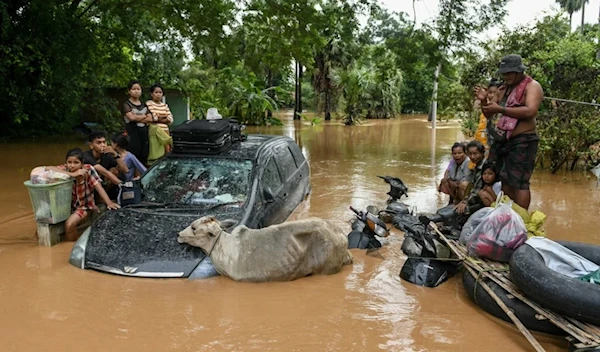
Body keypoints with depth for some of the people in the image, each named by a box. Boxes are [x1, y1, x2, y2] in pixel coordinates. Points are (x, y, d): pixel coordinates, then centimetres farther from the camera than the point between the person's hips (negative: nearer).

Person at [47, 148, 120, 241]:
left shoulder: (88, 169, -19)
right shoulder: (65, 169, -13)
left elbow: (99, 187, -22)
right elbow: (48, 168, -30)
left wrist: (109, 203, -35)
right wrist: (72, 174, -36)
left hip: (84, 206, -4)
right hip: (68, 204, 4)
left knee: (69, 224, -25)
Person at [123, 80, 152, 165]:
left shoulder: (144, 105, 18)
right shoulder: (127, 104, 2)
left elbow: (150, 119, 5)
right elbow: (131, 117, -15)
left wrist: (137, 118, -8)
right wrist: (144, 116, 0)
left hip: (144, 133, 5)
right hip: (132, 133, -5)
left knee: (144, 158, 3)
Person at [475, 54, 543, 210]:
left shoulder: (532, 86, -6)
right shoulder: (503, 89, 16)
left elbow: (530, 111, -23)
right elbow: (489, 114, 19)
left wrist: (501, 109, -24)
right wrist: (484, 100, -1)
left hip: (521, 142, -8)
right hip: (501, 141, 8)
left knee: (519, 182, -8)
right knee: (502, 181, 10)